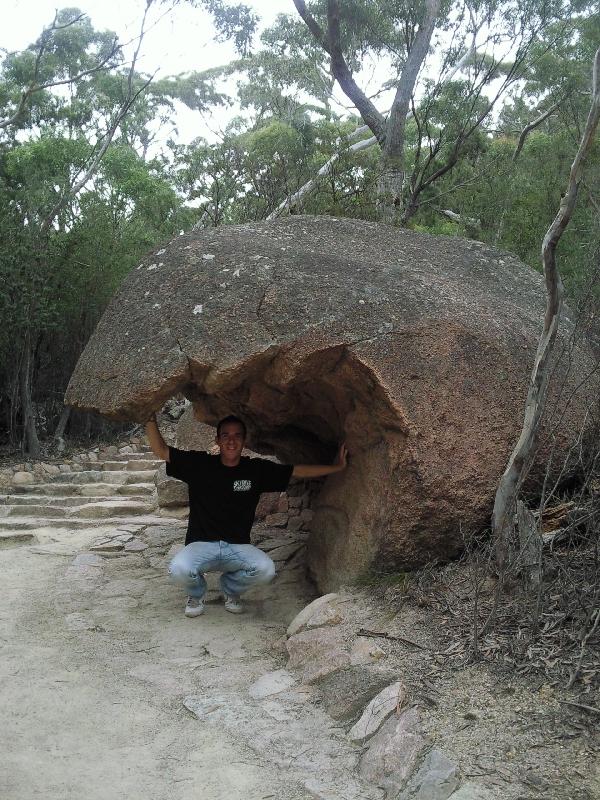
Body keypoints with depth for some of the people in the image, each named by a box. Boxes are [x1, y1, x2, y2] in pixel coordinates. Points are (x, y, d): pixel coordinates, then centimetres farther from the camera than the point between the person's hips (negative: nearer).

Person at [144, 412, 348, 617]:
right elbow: (160, 451, -4)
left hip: (238, 547, 2)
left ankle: (230, 589, 9)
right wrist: (151, 417, -16)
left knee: (266, 569, -28)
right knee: (179, 570, -33)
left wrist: (337, 466, 3)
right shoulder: (200, 464, -2)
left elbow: (299, 471, 6)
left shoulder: (257, 470, 2)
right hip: (202, 545, -1)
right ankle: (196, 593, 8)